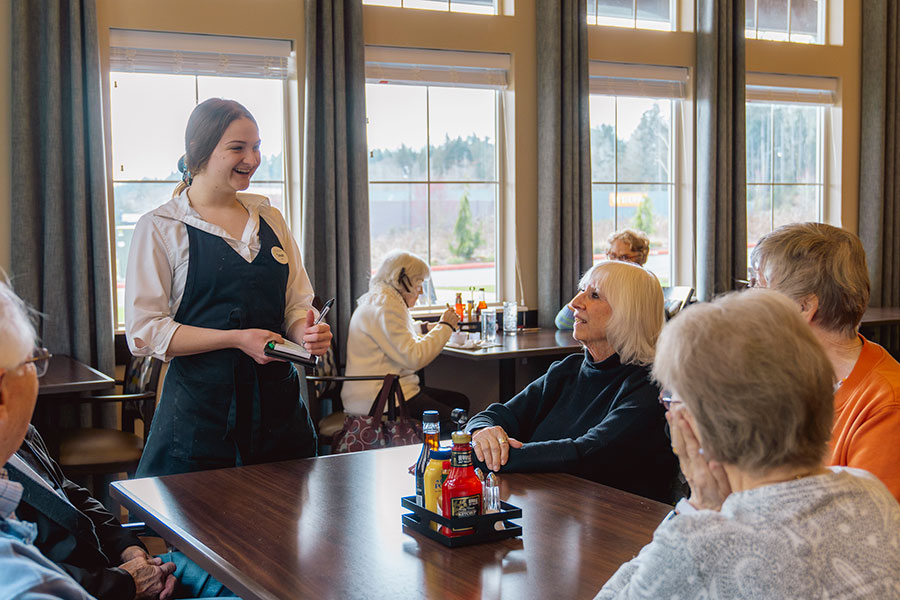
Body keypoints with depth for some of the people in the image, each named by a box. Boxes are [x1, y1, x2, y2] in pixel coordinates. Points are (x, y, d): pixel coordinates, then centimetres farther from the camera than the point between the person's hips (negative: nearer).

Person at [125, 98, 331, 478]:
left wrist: (309, 333, -7)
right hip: (200, 411, -4)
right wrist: (237, 339, -17)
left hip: (279, 407, 5)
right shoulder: (160, 228, -2)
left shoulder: (270, 219, 12)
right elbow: (144, 333, -9)